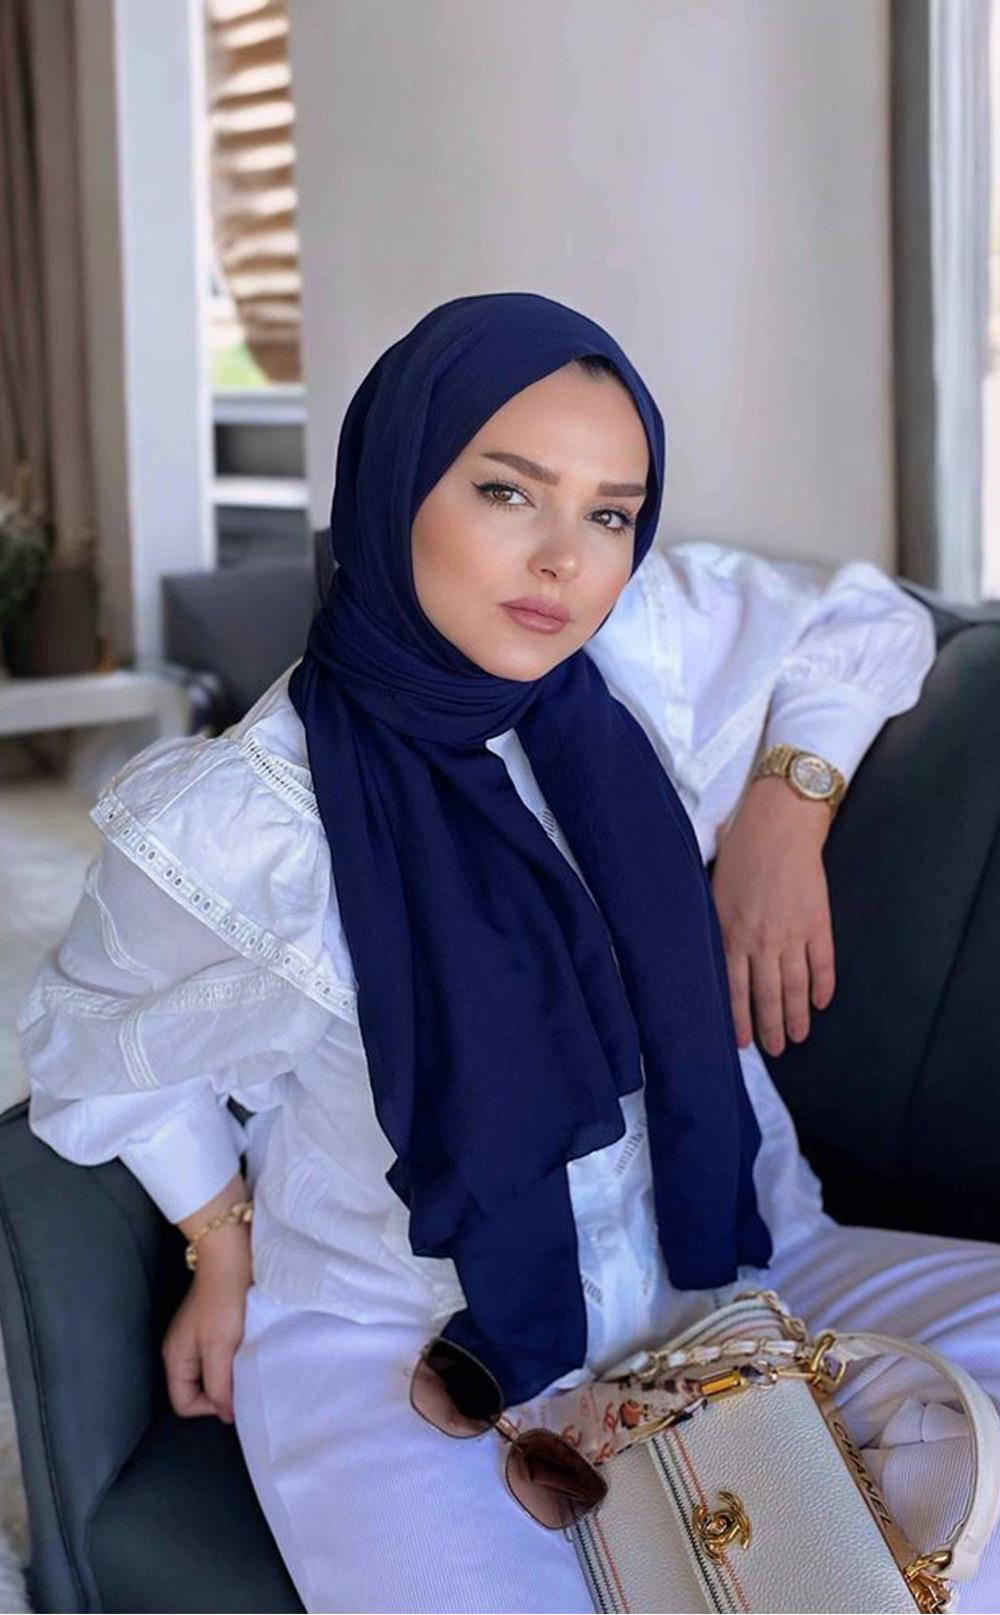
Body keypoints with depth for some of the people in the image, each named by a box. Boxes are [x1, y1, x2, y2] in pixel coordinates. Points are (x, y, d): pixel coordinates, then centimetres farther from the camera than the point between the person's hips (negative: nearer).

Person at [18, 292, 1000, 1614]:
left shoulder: (654, 647, -6)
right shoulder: (246, 821, -15)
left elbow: (865, 620, 14)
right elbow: (95, 1038, 5)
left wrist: (785, 810, -1)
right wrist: (226, 1250, 7)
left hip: (731, 1268, 4)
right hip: (403, 1344, -3)